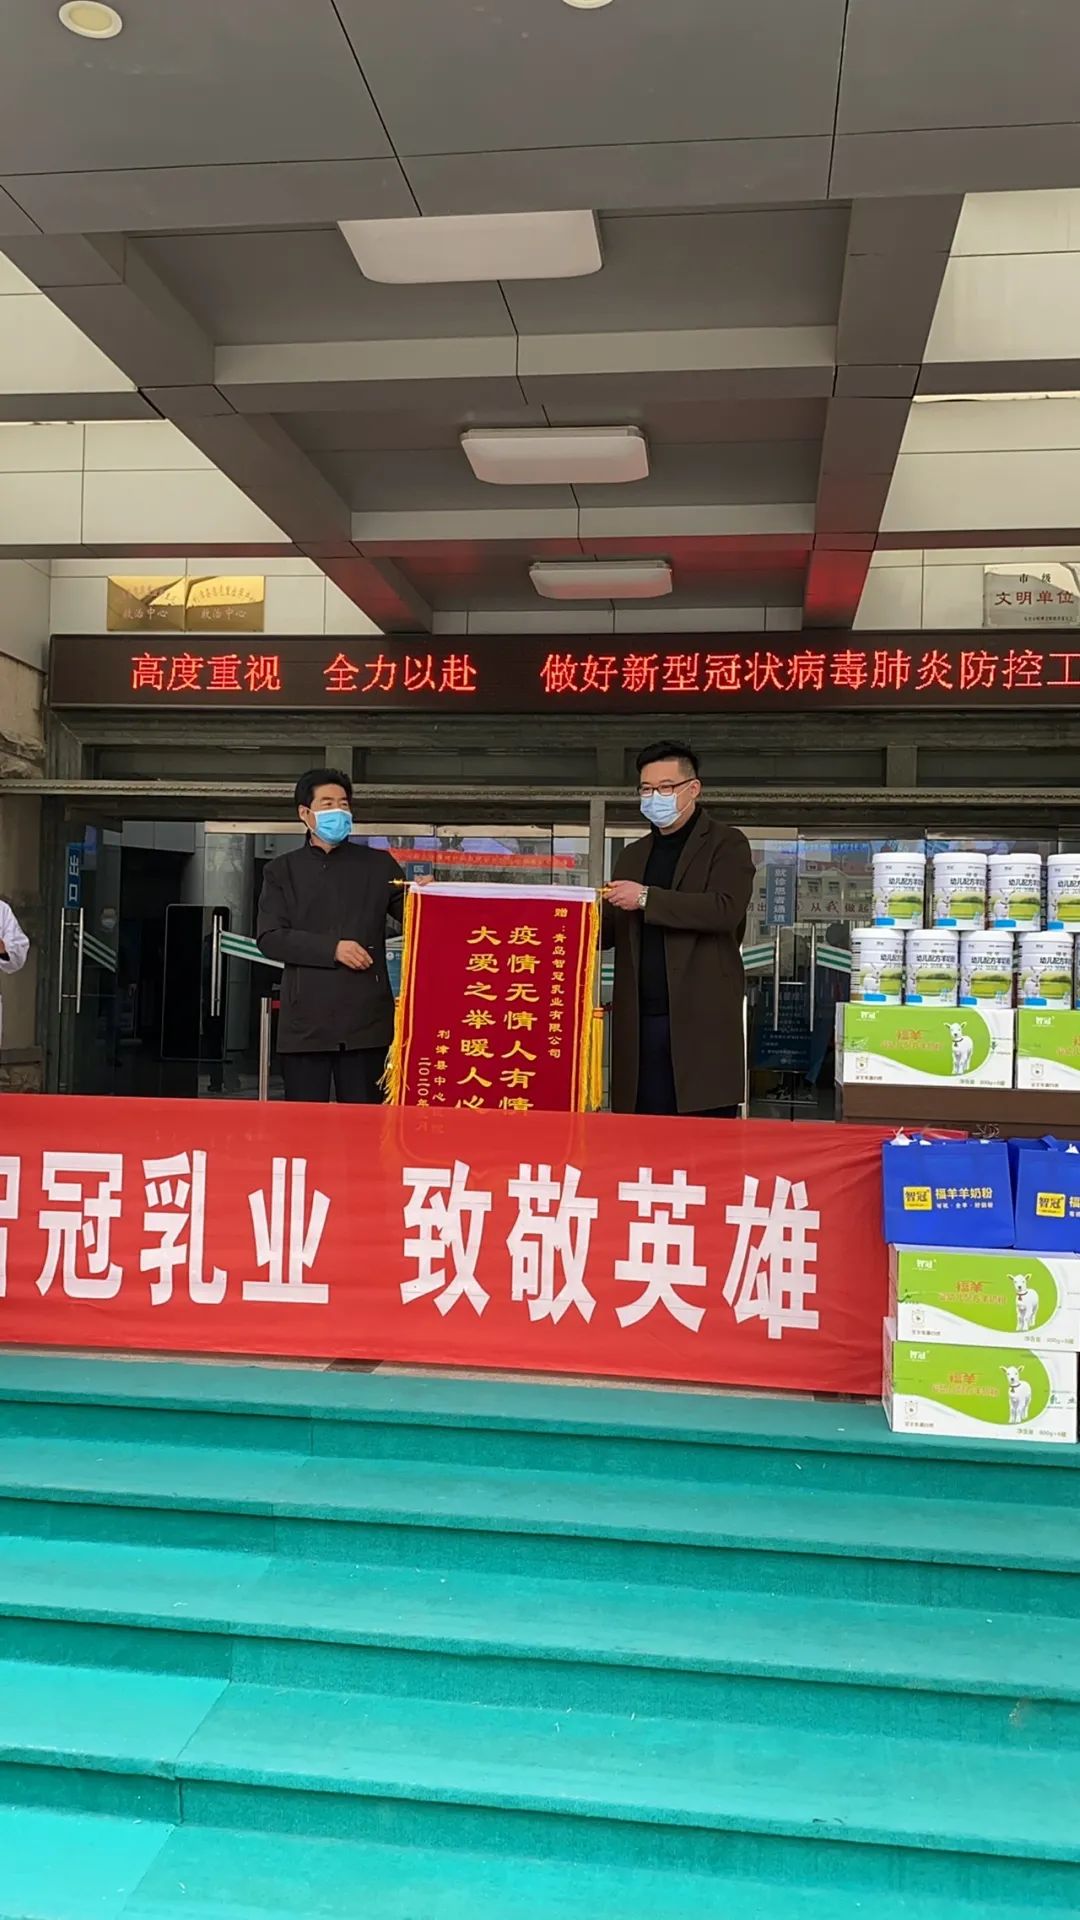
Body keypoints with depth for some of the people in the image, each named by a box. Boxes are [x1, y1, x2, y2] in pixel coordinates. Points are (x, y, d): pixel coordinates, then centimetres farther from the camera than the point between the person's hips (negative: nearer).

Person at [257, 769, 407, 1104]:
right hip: (306, 1022, 0)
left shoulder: (378, 865, 13)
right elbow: (269, 937, 0)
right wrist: (333, 949, -12)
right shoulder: (282, 871, 11)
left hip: (366, 1019, 0)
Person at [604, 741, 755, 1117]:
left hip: (703, 1020, -5)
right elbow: (610, 931, 19)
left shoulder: (726, 844, 2)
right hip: (641, 1022, 5)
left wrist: (646, 899, -16)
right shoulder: (632, 854, 20)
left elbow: (725, 910, -15)